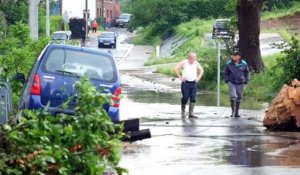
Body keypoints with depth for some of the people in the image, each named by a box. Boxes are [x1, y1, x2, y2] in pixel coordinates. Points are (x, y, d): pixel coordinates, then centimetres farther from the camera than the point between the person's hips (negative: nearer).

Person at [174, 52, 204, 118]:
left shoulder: (196, 63, 7)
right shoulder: (184, 62, -4)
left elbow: (201, 70, 23)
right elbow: (176, 69, -5)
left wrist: (198, 78, 10)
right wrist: (180, 77, -9)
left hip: (193, 83, 4)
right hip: (186, 83, -4)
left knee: (193, 99, -3)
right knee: (185, 98, -3)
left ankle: (191, 113, 0)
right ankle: (183, 112, 15)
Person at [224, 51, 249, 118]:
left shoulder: (244, 64, -1)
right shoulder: (229, 63, -2)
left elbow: (247, 72, 13)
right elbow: (225, 73, 9)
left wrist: (246, 80, 6)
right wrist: (226, 80, -1)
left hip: (240, 83, 2)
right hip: (231, 83, -2)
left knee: (239, 98, 8)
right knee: (233, 96, -15)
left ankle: (236, 112, 18)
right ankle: (233, 111, -4)